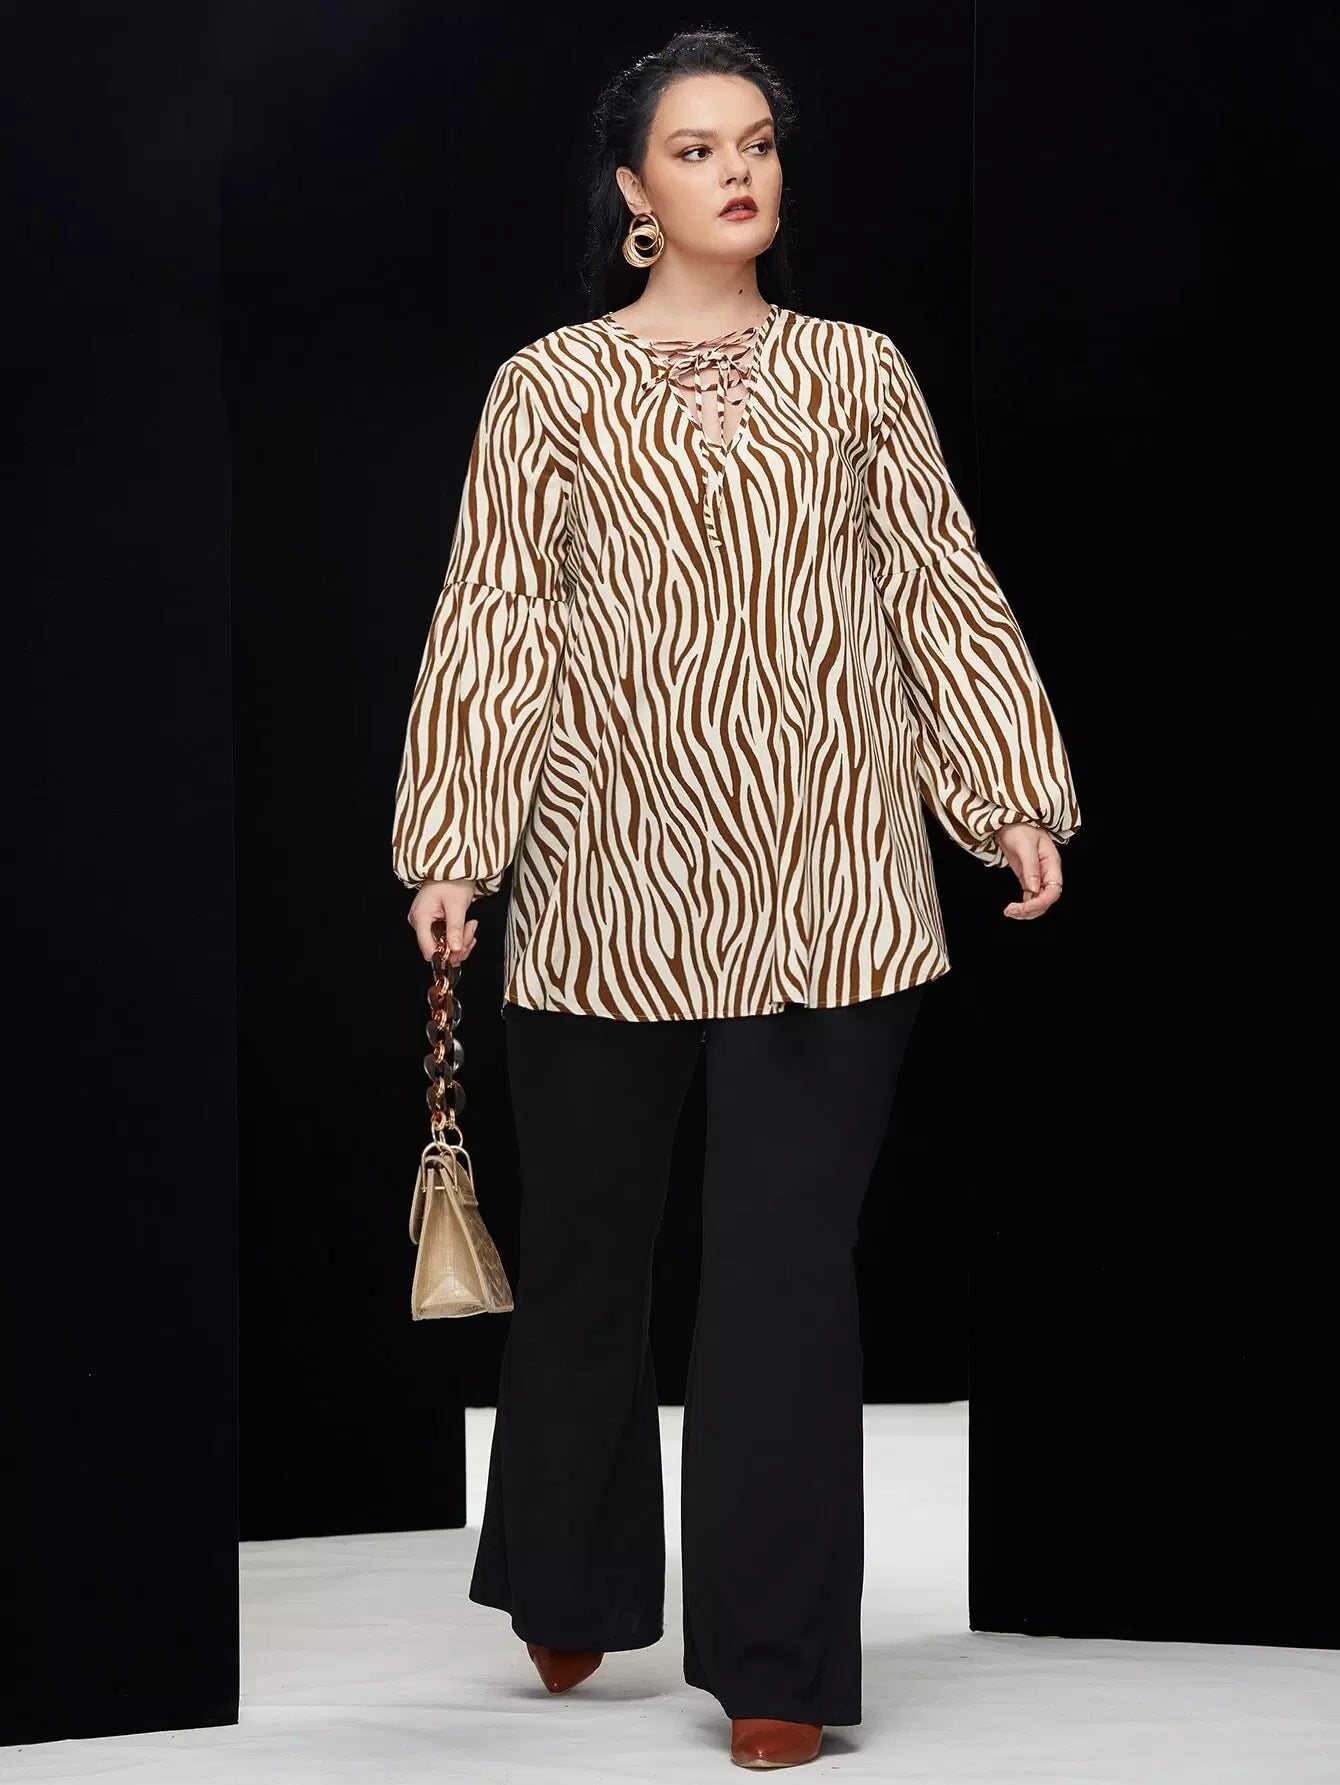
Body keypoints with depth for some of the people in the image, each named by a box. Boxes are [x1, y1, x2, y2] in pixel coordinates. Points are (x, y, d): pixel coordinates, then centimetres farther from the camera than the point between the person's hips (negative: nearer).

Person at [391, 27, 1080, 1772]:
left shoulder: (857, 372, 10)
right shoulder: (549, 389, 5)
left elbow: (942, 592, 10)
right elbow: (493, 629, 2)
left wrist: (1015, 794, 3)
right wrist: (451, 847, -4)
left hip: (826, 895, 0)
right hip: (608, 888, 0)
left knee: (789, 1263, -2)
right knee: (589, 1245, 12)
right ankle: (575, 1592, 32)